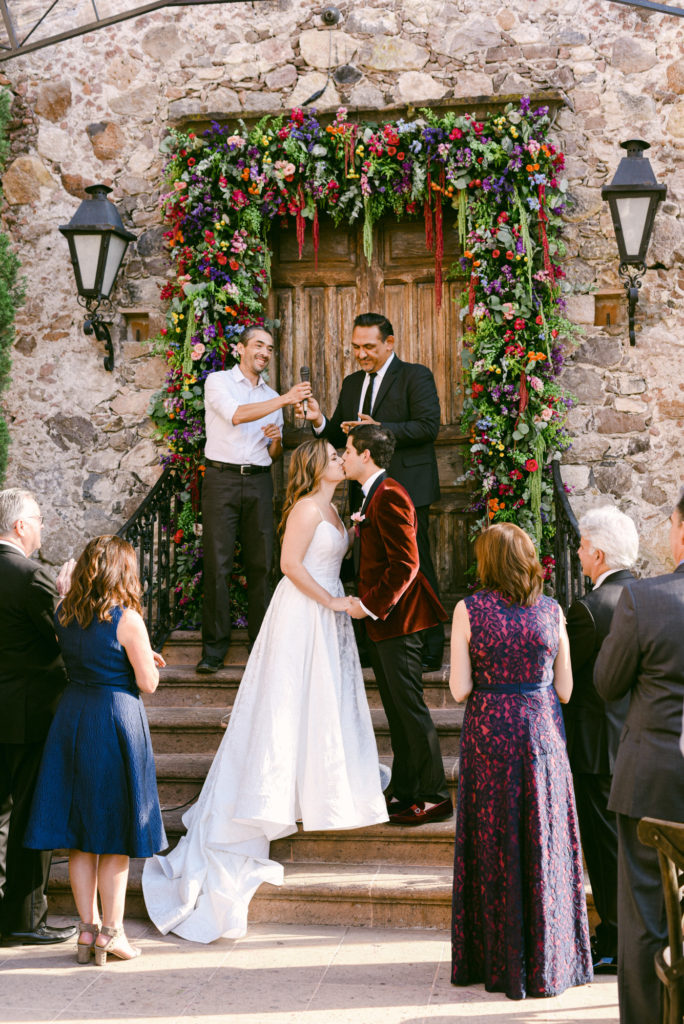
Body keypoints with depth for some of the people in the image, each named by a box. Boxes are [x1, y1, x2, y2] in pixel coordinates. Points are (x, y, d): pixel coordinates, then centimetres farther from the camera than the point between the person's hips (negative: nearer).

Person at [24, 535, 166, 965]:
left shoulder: (64, 615, 4)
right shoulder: (126, 620, -13)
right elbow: (148, 684, -11)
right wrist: (148, 661, 11)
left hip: (71, 717, 5)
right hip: (117, 719, -5)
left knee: (80, 833, 11)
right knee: (115, 835, 5)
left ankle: (87, 927, 16)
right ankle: (110, 932, 10)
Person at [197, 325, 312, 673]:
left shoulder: (272, 397, 18)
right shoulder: (219, 381, 2)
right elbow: (236, 415, -18)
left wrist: (277, 440, -3)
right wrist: (284, 400, -21)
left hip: (259, 481, 4)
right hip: (222, 478, -4)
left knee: (261, 563, 3)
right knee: (217, 563, -6)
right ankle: (213, 647, 0)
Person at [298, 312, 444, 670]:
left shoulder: (415, 376, -4)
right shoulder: (352, 383, 16)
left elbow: (428, 426, -16)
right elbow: (341, 437, 13)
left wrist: (381, 430, -24)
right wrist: (320, 421, -8)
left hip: (407, 490, -7)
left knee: (415, 567, -3)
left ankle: (429, 650, 4)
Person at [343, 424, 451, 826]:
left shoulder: (389, 497, -17)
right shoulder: (375, 495, 15)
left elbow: (405, 564, -22)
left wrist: (370, 605, -19)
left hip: (396, 619, -11)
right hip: (383, 619, 11)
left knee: (411, 709, -5)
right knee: (397, 710, 15)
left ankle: (435, 797, 2)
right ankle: (405, 793, 22)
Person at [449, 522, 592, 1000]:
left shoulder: (468, 610, -7)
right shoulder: (552, 611, -1)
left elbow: (460, 690, -8)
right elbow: (565, 689, 1)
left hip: (489, 735, -1)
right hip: (542, 736, 1)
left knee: (493, 849, 10)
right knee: (543, 848, 11)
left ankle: (499, 963, 16)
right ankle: (548, 963, 17)